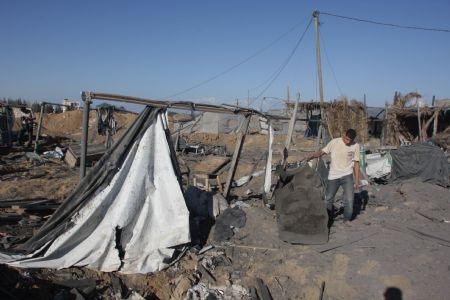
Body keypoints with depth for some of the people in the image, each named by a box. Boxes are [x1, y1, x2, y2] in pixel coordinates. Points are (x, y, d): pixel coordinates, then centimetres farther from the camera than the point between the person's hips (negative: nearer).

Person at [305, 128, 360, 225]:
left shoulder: (355, 146, -2)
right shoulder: (334, 142, -7)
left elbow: (356, 163, 2)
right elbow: (321, 152, -4)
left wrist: (357, 180, 1)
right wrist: (309, 157, -20)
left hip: (347, 175, 0)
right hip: (333, 176, 0)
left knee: (349, 199, -8)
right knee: (328, 199, 9)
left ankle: (347, 219, 15)